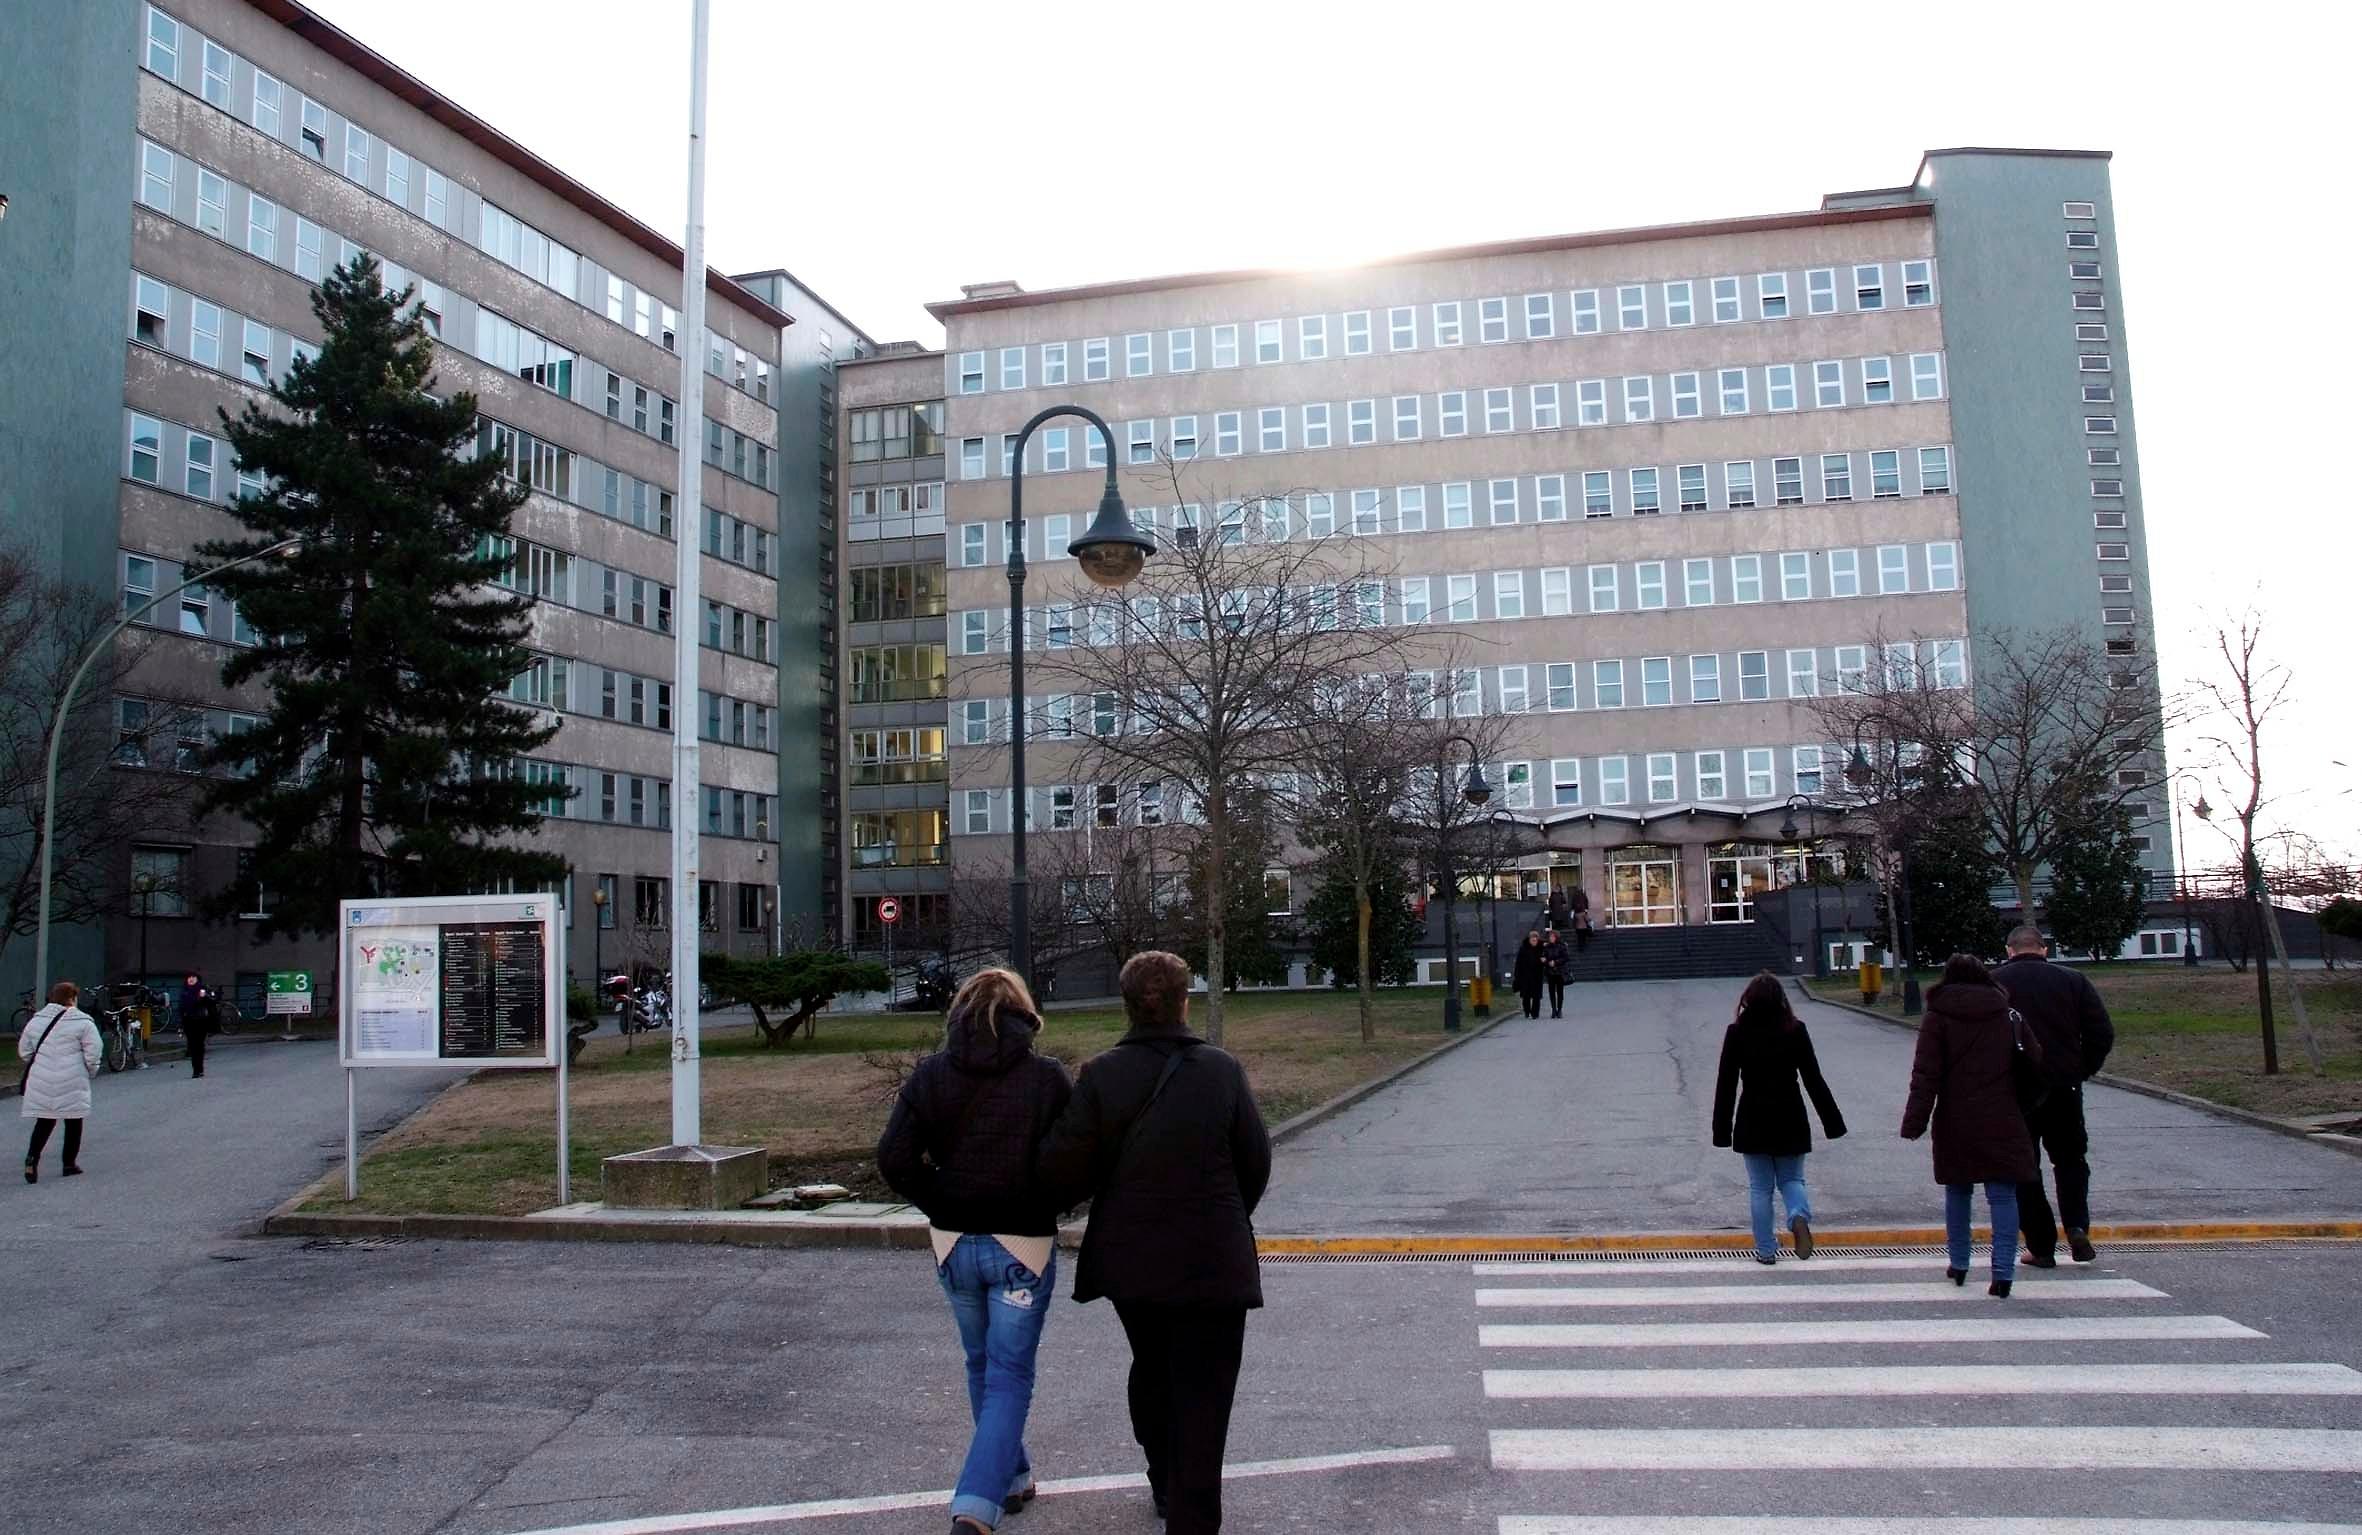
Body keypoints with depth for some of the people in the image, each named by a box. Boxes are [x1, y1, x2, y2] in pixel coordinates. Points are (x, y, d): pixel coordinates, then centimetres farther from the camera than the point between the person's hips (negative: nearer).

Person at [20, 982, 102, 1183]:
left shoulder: (36, 1020, 8)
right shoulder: (83, 1022, -8)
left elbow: (24, 1051, 13)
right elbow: (92, 1054, -10)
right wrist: (91, 1072, 7)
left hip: (41, 1082, 4)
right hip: (71, 1082, -4)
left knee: (44, 1121, 13)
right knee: (73, 1121, 8)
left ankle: (32, 1156, -7)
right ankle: (70, 1164, 14)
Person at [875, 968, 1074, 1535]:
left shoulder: (931, 1074, -2)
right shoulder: (1047, 1076, -10)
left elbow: (894, 1158, -9)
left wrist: (941, 1204, 3)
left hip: (954, 1243, 3)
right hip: (1024, 1247, -3)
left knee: (982, 1366, 22)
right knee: (1009, 1376, 5)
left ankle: (1013, 1477, 35)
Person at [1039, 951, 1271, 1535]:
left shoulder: (1102, 1075, -10)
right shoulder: (1222, 1071, -9)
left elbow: (1063, 1169, -13)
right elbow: (1256, 1162, -3)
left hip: (1129, 1258, 3)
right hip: (1211, 1261, -3)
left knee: (1151, 1370, 25)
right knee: (1202, 1393, 4)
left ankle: (1165, 1486, 42)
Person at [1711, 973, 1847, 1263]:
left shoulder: (1737, 1032, -6)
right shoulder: (1795, 1030, -5)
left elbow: (1726, 1084, -5)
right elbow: (1814, 1079, -3)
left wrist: (1722, 1130, 1)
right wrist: (1833, 1123, 4)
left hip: (1752, 1122, -1)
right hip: (1789, 1119, 1)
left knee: (1760, 1187, 10)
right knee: (1791, 1179, 15)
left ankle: (1766, 1250, 13)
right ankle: (1799, 1217, -14)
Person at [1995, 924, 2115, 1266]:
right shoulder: (2073, 980, 3)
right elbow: (2103, 1032, -2)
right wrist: (2084, 1070, 9)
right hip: (2064, 1088, 2)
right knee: (2071, 1158, 19)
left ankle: (2041, 1247, 7)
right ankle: (2077, 1227, 0)